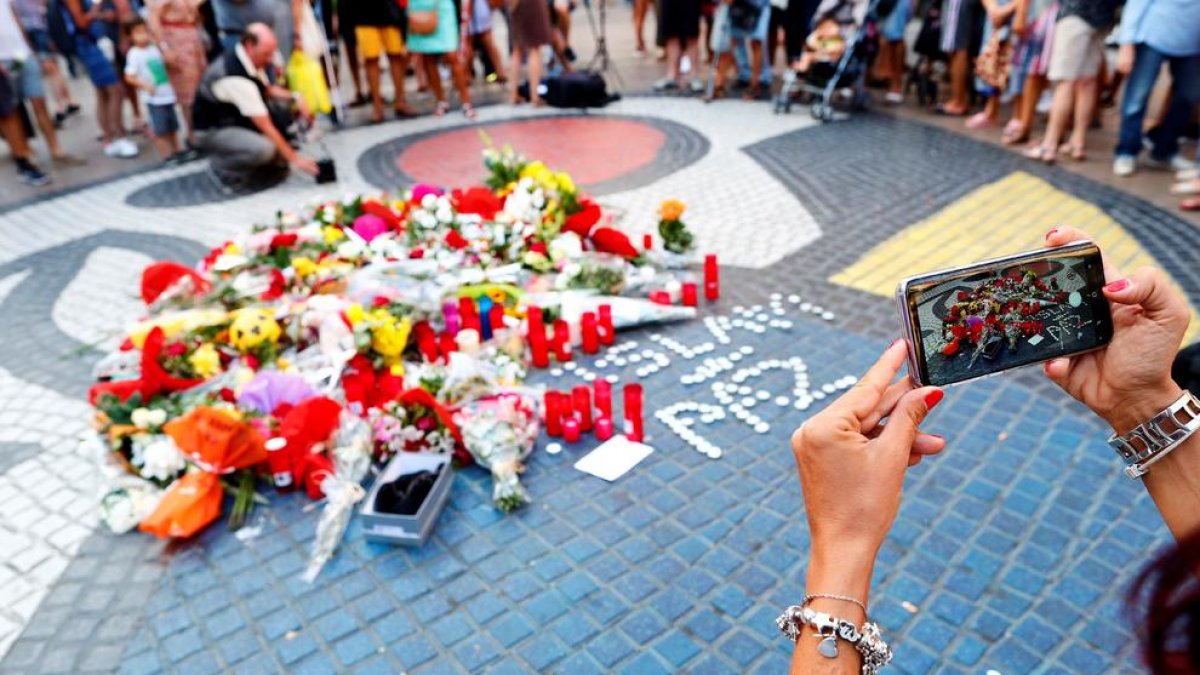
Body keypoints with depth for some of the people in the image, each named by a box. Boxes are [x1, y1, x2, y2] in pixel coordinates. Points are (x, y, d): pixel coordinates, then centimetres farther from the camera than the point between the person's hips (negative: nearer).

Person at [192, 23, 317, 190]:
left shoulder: (248, 57, -6)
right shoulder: (235, 77, -32)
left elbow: (268, 90, 12)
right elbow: (266, 127, -30)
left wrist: (295, 98, -8)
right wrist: (294, 158, -27)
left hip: (236, 117, 10)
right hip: (213, 131, -10)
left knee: (283, 104, -1)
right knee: (264, 149, -35)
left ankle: (273, 161, 3)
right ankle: (222, 166, -6)